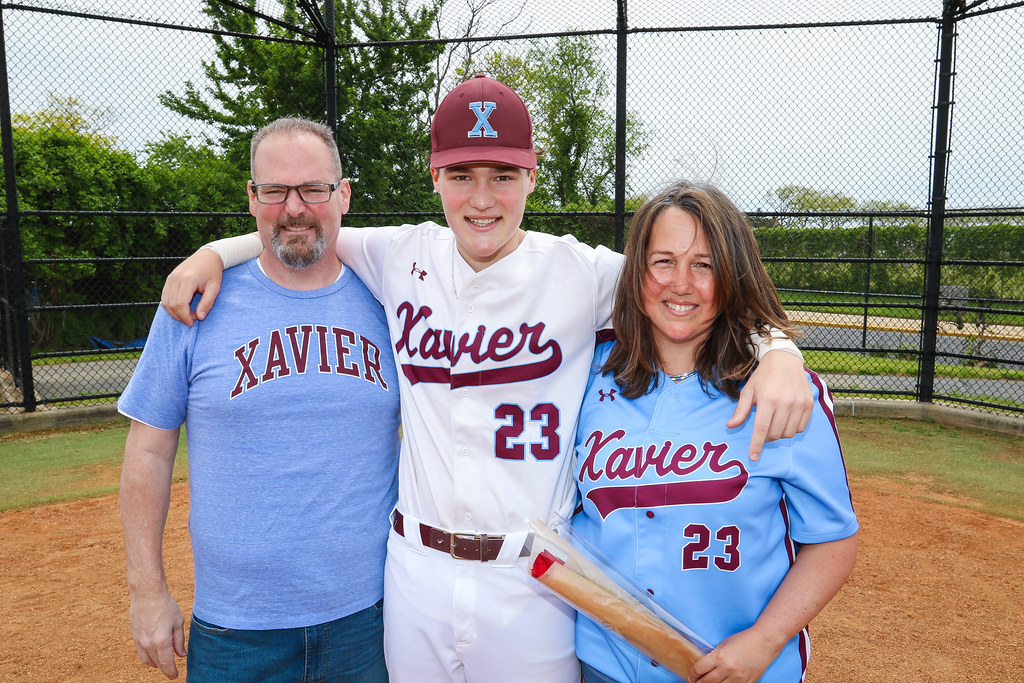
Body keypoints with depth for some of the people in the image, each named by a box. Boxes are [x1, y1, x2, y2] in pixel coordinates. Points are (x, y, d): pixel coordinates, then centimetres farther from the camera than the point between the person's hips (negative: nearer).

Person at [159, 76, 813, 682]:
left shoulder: (581, 273, -9)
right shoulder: (405, 257, 0)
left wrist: (779, 350, -21)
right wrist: (216, 251, 2)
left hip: (533, 579, -3)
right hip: (416, 570, 3)